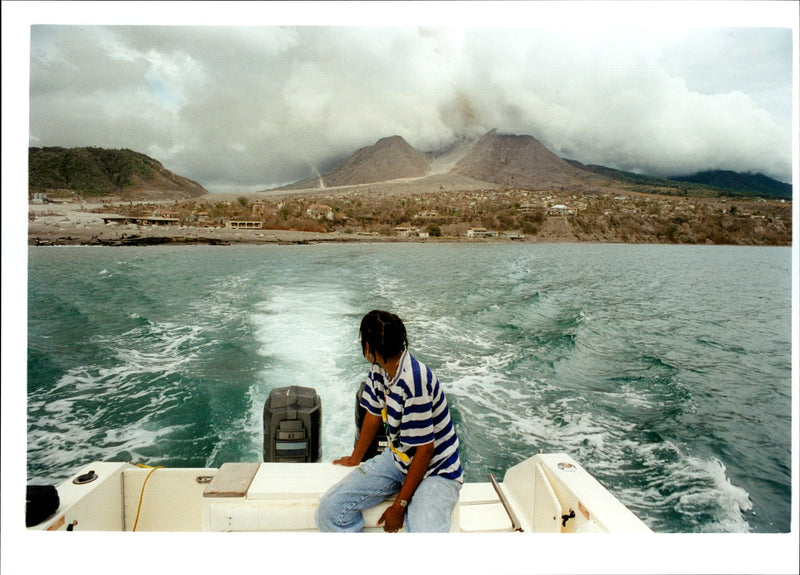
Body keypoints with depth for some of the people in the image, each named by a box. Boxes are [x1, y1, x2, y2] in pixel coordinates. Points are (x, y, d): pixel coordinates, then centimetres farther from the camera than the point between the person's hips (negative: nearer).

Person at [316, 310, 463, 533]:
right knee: (330, 508, -8)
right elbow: (374, 414, 12)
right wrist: (356, 458, 27)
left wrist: (399, 506, -15)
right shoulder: (379, 370, -4)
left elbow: (425, 449, -23)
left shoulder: (413, 382, -29)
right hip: (397, 458, 7)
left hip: (435, 471, -7)